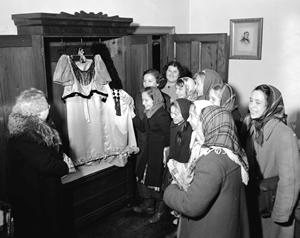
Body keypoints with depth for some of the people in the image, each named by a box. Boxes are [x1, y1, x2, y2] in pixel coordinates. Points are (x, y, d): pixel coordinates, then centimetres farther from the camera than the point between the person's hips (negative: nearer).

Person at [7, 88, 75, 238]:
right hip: (32, 195, -9)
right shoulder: (26, 135, -29)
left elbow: (50, 149, 14)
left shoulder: (36, 128, 2)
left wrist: (62, 156, -3)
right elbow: (45, 165, -28)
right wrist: (66, 167, -13)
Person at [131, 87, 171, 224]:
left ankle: (160, 210, 25)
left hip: (159, 152, -9)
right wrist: (133, 116, 1)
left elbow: (168, 136, -21)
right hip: (149, 150, 9)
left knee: (157, 180, 4)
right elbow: (143, 128, 13)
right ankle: (148, 205, 35)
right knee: (144, 176, 16)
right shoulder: (149, 113, 5)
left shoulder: (162, 115, -23)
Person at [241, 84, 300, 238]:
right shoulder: (251, 125, -5)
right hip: (254, 200, 6)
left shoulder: (284, 135, -24)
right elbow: (247, 161, 2)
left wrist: (282, 215, -17)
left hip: (274, 204, -6)